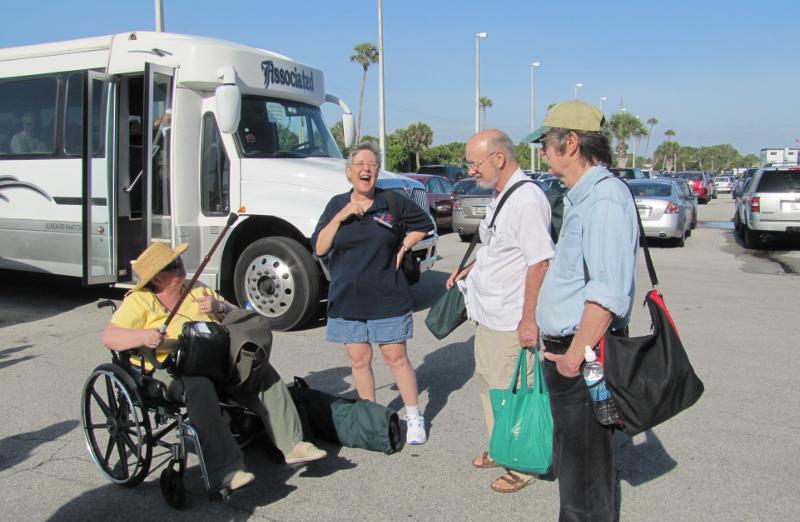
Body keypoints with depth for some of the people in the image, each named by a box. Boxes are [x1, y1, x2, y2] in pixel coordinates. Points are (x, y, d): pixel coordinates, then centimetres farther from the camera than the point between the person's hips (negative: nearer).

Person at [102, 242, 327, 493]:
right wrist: (143, 336, -27)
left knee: (261, 370, -19)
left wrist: (219, 307, -1)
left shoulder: (197, 290, 21)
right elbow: (109, 337, -7)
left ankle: (291, 445, -19)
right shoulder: (139, 301, 6)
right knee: (199, 386, -39)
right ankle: (225, 471, -42)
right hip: (167, 369, -5)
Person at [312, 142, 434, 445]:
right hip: (347, 298, 2)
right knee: (359, 360, 9)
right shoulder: (337, 205, 5)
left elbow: (423, 225, 13)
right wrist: (340, 217, -13)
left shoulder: (393, 202, 0)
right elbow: (319, 248, -2)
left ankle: (414, 417, 16)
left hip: (387, 298, -2)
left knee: (396, 357, 2)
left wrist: (402, 248, 1)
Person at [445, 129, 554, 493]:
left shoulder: (527, 198, -20)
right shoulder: (499, 196, 11)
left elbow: (539, 262, -24)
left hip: (511, 322, -10)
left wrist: (529, 319, -24)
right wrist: (469, 269, 15)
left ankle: (523, 466, 20)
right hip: (487, 313, 10)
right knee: (487, 382, 21)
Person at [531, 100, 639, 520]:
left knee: (581, 467, 3)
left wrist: (575, 356, -25)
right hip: (568, 348, 11)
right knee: (572, 457, 24)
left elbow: (608, 291, -29)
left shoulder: (604, 196, -20)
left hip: (583, 359, -11)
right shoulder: (582, 195, 14)